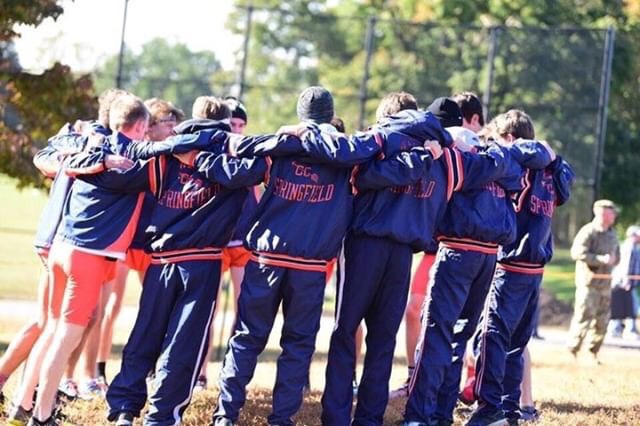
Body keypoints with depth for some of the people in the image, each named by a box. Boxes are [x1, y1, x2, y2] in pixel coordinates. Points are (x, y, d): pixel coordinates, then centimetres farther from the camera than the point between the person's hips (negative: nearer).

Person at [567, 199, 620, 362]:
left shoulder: (612, 234, 15)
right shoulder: (588, 232, -10)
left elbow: (616, 255, 26)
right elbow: (577, 253, -20)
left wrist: (613, 260, 2)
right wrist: (601, 259, -23)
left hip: (605, 283, 8)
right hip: (589, 283, -8)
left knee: (602, 321, 8)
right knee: (584, 317, -8)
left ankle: (593, 352, 17)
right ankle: (572, 352, 1)